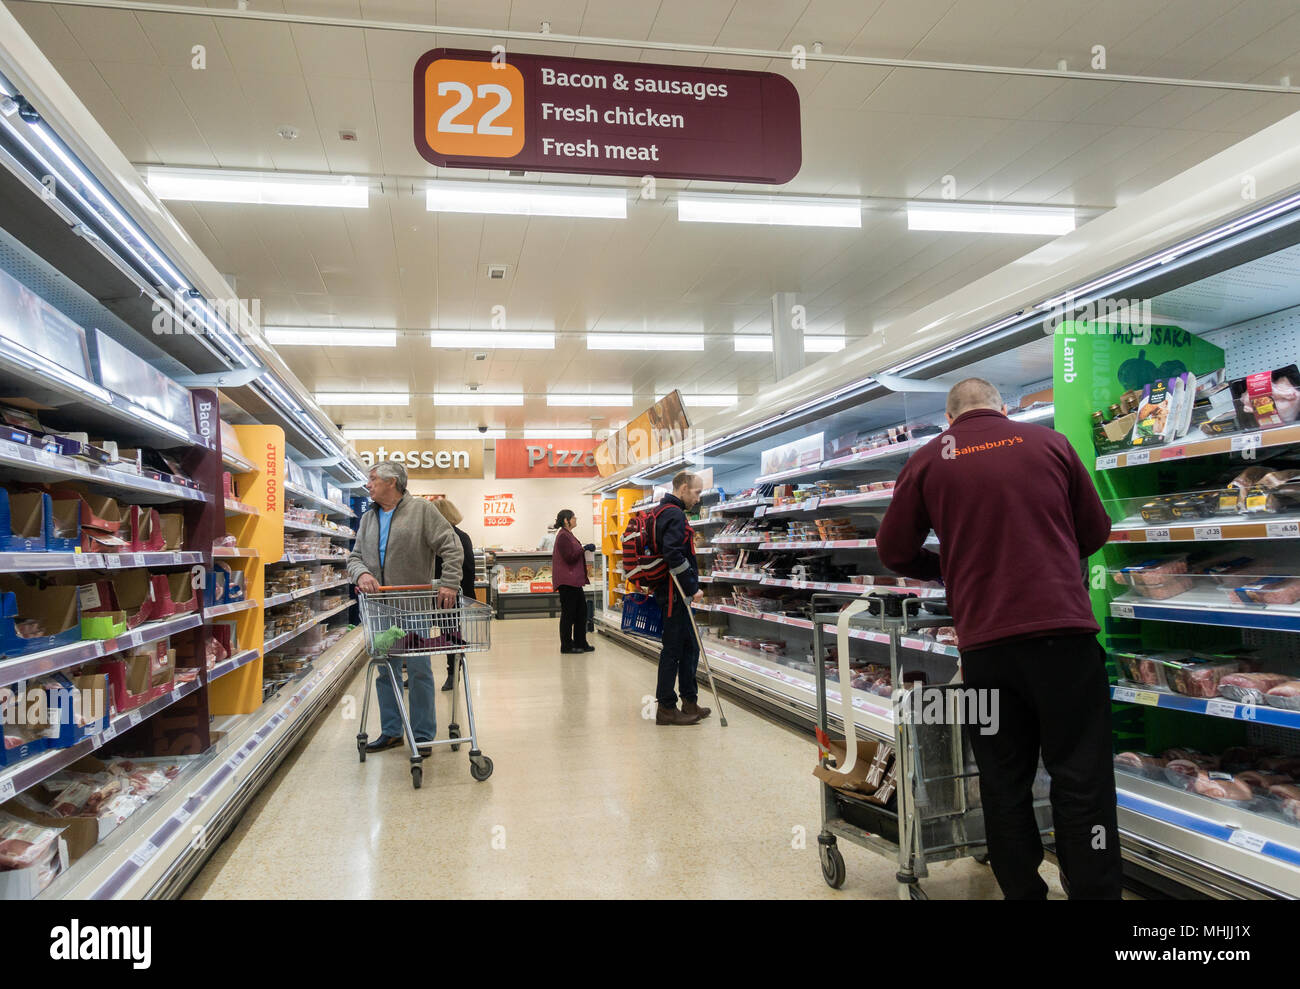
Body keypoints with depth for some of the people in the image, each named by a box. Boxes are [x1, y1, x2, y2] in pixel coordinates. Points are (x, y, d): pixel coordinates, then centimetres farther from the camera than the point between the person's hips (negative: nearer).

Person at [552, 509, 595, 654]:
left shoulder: (568, 535, 19)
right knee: (568, 613, -3)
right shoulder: (563, 536, -13)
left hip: (574, 580, 10)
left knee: (581, 611, 11)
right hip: (567, 581, -10)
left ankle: (580, 643, 18)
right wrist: (584, 548, -13)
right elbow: (569, 557, -19)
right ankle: (566, 646, 4)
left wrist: (585, 549, 10)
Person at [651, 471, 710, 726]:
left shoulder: (663, 511, 17)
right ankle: (666, 709, 5)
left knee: (689, 647, 15)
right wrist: (692, 587, -20)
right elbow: (674, 555, -26)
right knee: (673, 649, -3)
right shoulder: (674, 514, -15)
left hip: (670, 592, 11)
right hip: (674, 593, -11)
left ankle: (690, 703, 23)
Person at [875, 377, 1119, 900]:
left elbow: (894, 551, 10)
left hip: (985, 642, 0)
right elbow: (1096, 530, 16)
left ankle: (1022, 890, 21)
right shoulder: (1050, 442, 8)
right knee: (1081, 781, 6)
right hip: (1064, 632, 0)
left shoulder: (928, 459, 6)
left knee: (1004, 783, 12)